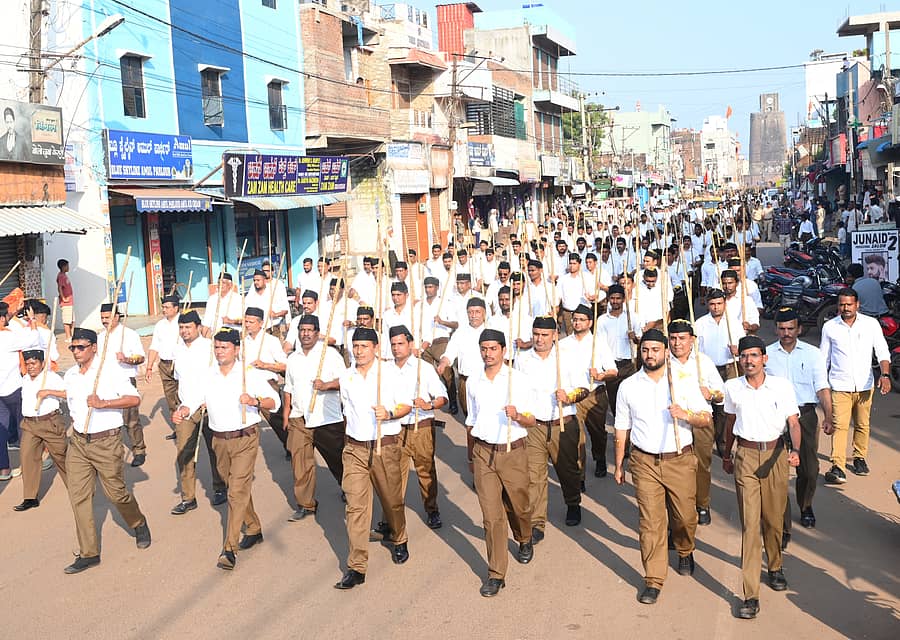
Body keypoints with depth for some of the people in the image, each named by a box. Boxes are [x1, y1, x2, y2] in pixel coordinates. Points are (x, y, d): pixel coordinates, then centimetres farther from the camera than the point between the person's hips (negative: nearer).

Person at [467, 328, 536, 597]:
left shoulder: (518, 379, -6)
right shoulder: (474, 383, 6)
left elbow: (532, 422, -7)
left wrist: (517, 416, -28)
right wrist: (473, 452, 20)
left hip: (513, 451, -2)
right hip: (484, 453, 2)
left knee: (518, 506, 14)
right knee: (491, 514, -1)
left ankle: (524, 540, 48)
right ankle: (496, 574, 8)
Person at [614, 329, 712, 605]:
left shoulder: (684, 382, 1)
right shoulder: (628, 386, 4)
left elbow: (707, 419, 0)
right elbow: (622, 429, 10)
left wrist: (686, 415, -20)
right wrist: (619, 465, 11)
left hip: (680, 460, 0)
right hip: (645, 461, 0)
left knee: (685, 517, 8)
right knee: (651, 521, -4)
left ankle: (685, 552, 41)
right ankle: (653, 580, 5)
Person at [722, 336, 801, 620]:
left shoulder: (782, 385, -4)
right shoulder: (733, 387, 1)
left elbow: (793, 422, -4)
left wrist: (795, 450, -21)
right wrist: (726, 454, 24)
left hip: (775, 454, 0)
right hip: (745, 457, 0)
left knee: (774, 519, 12)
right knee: (749, 523, -5)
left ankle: (775, 567, 42)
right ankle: (750, 595, -5)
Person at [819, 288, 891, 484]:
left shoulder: (871, 324, 1)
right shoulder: (829, 327, 2)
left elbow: (882, 352, 0)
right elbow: (823, 358, 10)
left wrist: (885, 374, -16)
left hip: (864, 385, 2)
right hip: (839, 386, -1)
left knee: (862, 425, 12)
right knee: (840, 426, -11)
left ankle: (860, 458, 32)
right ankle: (837, 467, -16)